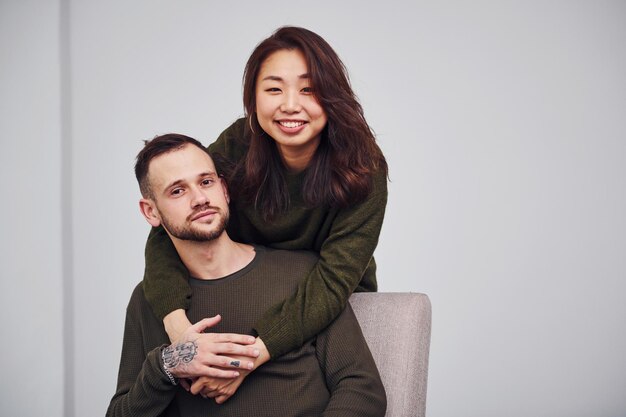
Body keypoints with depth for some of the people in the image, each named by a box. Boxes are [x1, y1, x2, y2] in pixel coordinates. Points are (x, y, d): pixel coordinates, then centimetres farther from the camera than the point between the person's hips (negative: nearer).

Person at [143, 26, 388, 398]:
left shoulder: (362, 169, -24)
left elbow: (333, 282, -31)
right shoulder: (236, 147, -17)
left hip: (335, 311, -2)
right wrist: (178, 328, -40)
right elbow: (168, 235, -20)